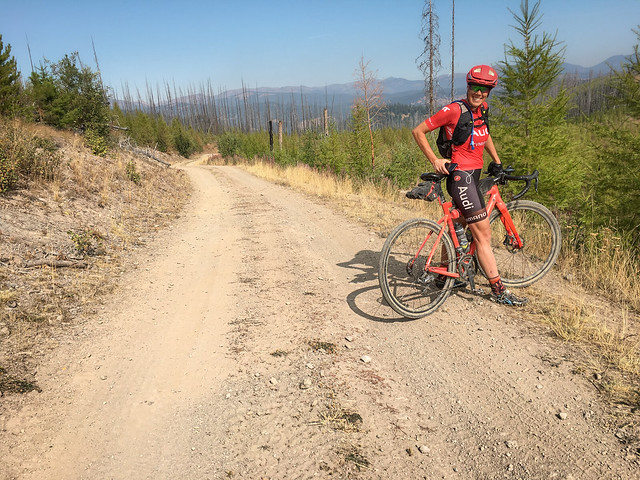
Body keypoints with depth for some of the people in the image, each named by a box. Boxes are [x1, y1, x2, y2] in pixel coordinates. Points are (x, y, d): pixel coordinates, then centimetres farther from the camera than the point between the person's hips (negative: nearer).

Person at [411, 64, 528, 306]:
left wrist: (496, 160, 23)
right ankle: (498, 290, 2)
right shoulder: (454, 110, -13)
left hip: (473, 175, 9)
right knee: (483, 234, -7)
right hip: (460, 175, -9)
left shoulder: (482, 109, 10)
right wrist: (434, 160, -15)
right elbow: (418, 131, -10)